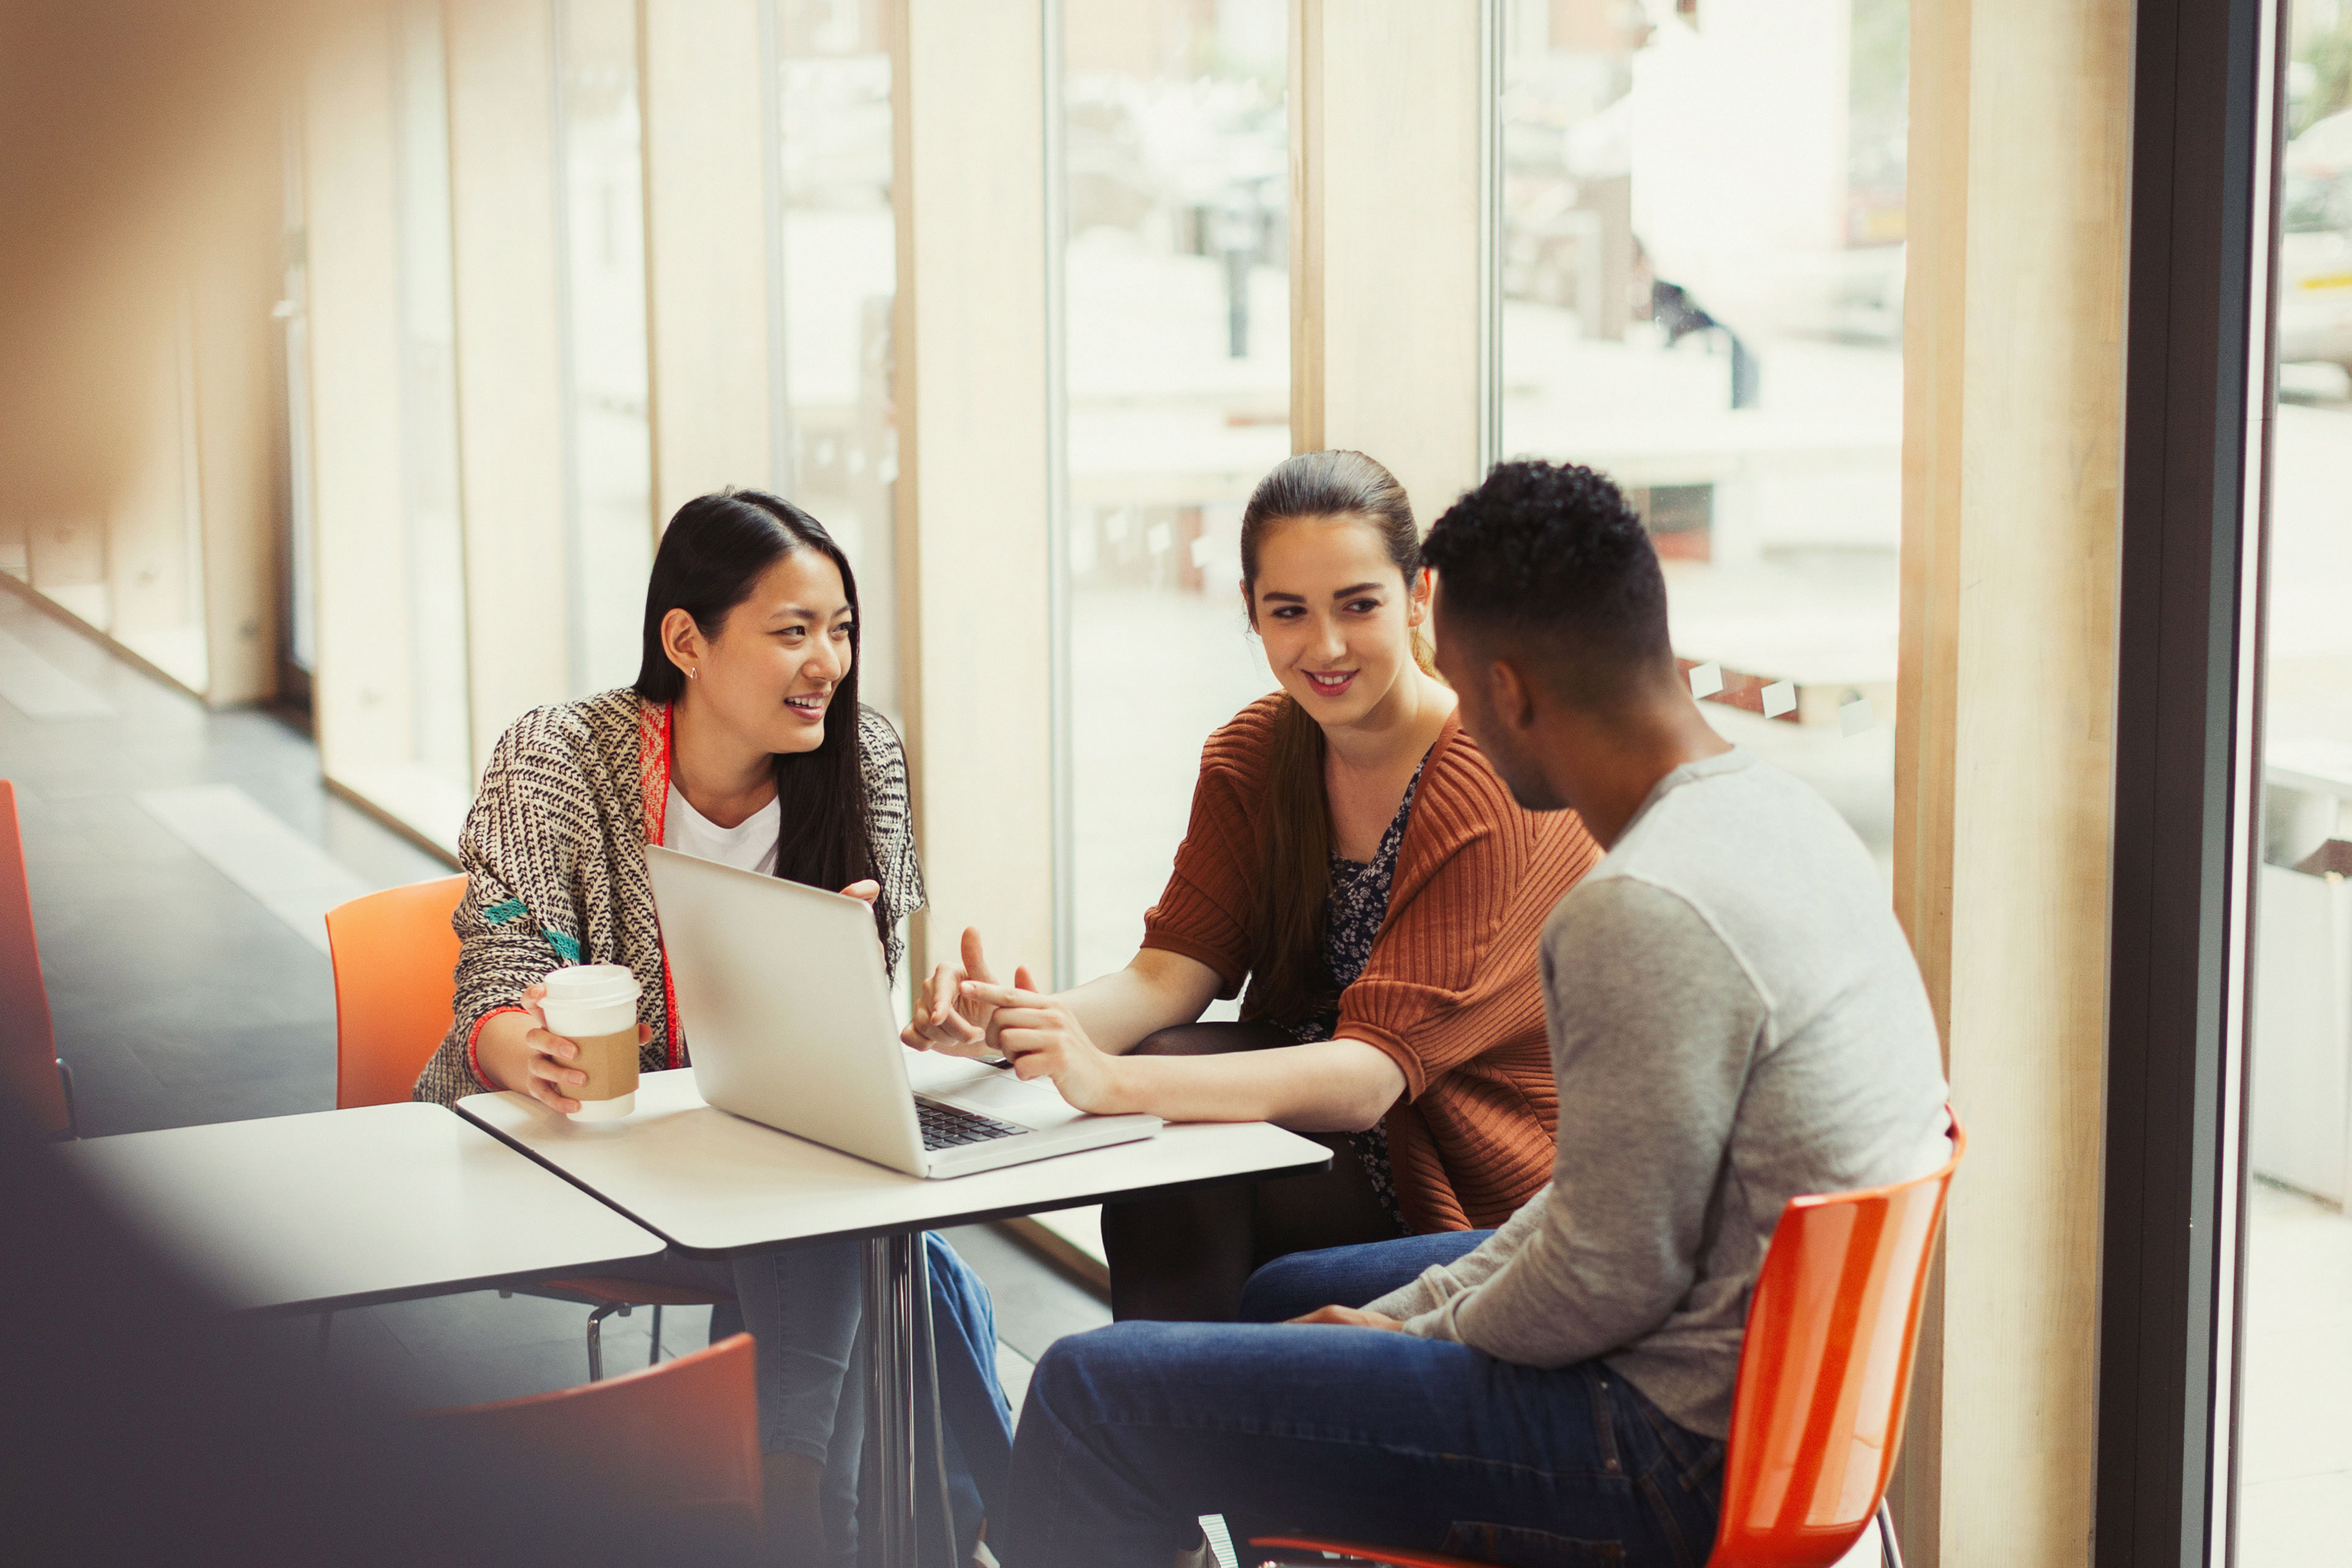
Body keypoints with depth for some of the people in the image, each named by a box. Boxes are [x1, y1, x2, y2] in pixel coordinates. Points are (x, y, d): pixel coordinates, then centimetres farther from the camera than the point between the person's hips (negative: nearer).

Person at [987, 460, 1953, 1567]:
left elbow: (1610, 1275, -22)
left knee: (1099, 1394, -9)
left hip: (1679, 1455, -10)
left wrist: (1416, 1335, -3)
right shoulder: (1770, 810, 6)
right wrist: (1414, 1310, 11)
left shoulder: (1645, 914, -27)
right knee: (1286, 1294, 30)